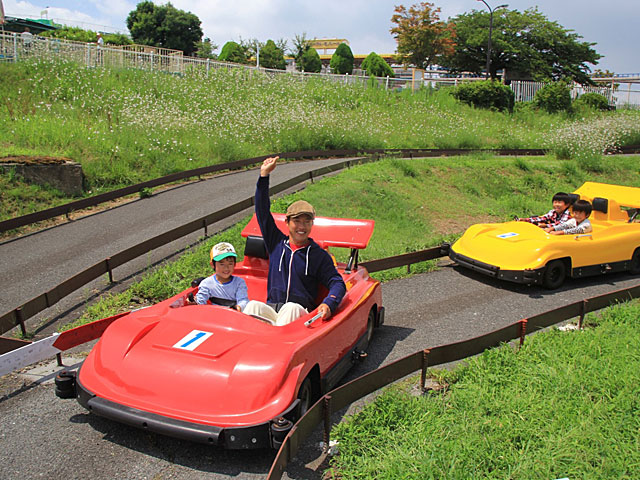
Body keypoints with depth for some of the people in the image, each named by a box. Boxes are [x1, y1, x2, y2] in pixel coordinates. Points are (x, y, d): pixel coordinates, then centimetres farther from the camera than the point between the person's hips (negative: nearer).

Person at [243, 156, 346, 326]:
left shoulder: (319, 255, 6)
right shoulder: (277, 243, 12)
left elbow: (337, 283, 1)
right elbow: (262, 211, 13)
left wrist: (328, 304, -21)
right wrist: (264, 175, 11)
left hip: (299, 313, -2)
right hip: (270, 310, 2)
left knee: (291, 308, -36)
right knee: (253, 305, -29)